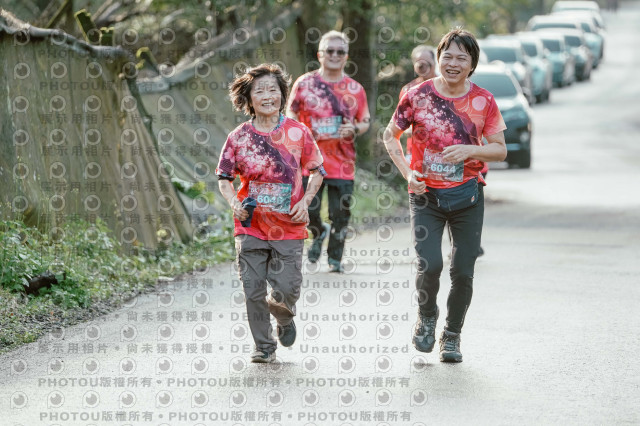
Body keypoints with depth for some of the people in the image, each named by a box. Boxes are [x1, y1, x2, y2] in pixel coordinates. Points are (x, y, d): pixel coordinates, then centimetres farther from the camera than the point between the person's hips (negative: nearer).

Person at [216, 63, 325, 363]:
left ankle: (284, 316, 33)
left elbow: (317, 171, 9)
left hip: (289, 227, 0)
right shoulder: (238, 137, 0)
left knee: (286, 290, -3)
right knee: (253, 291, -1)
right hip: (250, 225, 0)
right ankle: (264, 346, 17)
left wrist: (305, 201, -6)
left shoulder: (298, 132, 0)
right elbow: (224, 178, 7)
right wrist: (235, 203, -12)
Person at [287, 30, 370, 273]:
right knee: (307, 210, -3)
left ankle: (335, 258, 17)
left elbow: (365, 122, 14)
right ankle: (319, 233, 30)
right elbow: (291, 115, 9)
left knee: (340, 215, 1)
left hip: (343, 164, 1)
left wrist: (354, 129, -8)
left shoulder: (355, 89, 8)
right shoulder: (304, 83, 4)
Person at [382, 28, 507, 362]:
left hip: (467, 196, 1)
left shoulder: (483, 101, -2)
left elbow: (500, 150, 3)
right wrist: (406, 172, -8)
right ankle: (426, 317, 15)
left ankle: (452, 335, 24)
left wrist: (470, 150, -17)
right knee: (430, 264, -16)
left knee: (463, 272, 1)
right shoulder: (418, 96, -4)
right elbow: (390, 136, 6)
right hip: (426, 194, -1)